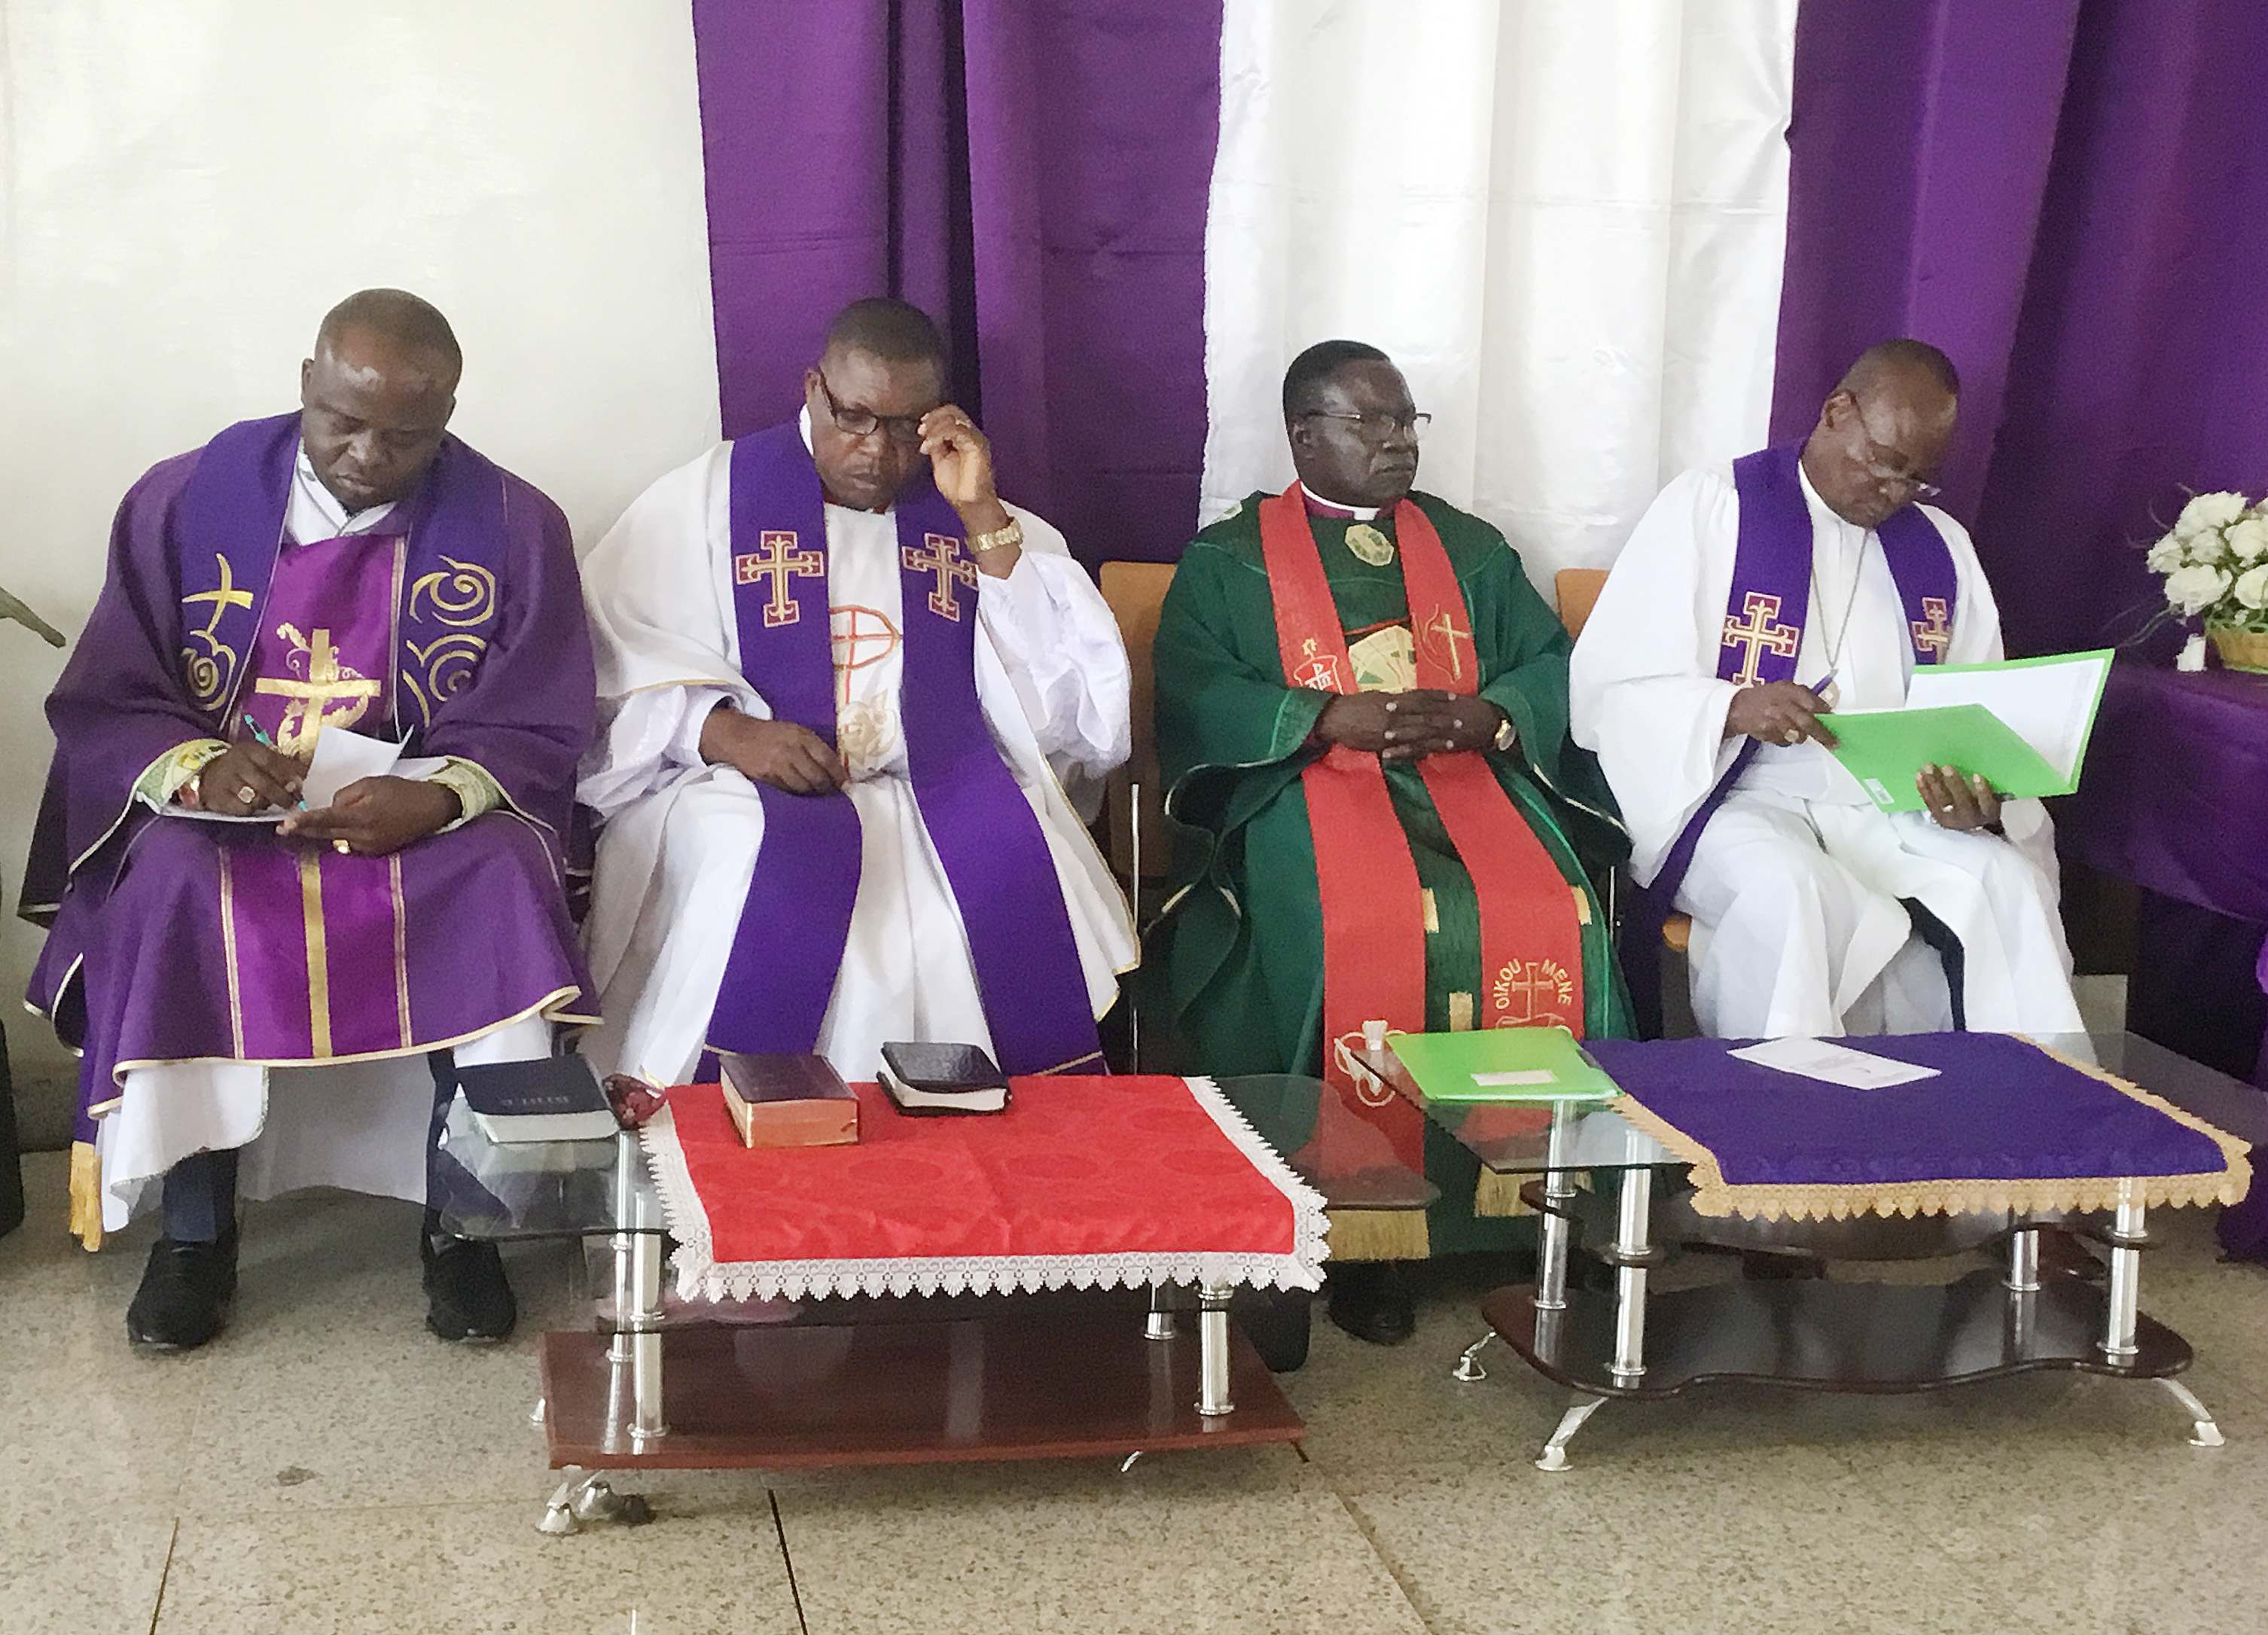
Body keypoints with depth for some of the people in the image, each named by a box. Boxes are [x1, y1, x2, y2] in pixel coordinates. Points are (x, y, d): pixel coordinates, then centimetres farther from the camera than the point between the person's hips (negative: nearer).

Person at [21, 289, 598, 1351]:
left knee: (506, 877, -32)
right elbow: (102, 708, 1)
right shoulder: (183, 503, -1)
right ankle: (195, 1225, -16)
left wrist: (436, 796, -24)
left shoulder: (513, 527, -3)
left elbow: (533, 731, -3)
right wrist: (199, 766, -21)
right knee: (168, 886, -32)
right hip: (216, 818, 1)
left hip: (430, 819, 0)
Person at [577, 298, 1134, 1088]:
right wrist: (722, 730, -18)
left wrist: (981, 514, -3)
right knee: (759, 887, -34)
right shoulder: (708, 498, 11)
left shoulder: (971, 512, 16)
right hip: (744, 790, -1)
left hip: (944, 787, 2)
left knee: (1013, 885, -28)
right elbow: (613, 671, 1)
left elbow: (1064, 681, 3)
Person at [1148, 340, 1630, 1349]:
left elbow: (1554, 669, 13)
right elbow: (1192, 697, -3)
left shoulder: (1468, 547, 23)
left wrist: (1483, 716, -9)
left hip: (1470, 780, 3)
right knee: (1365, 935, -35)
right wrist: (1336, 717, -15)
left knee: (1552, 923, -28)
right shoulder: (1229, 559, 12)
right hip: (1305, 787, -3)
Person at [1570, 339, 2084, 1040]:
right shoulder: (1709, 508, 1)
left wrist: (1980, 800, -9)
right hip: (1740, 799, -4)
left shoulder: (1943, 549, 16)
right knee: (1785, 889, -37)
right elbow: (1607, 690, -6)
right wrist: (1732, 709, -25)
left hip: (1895, 808, 4)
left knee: (2009, 882, -25)